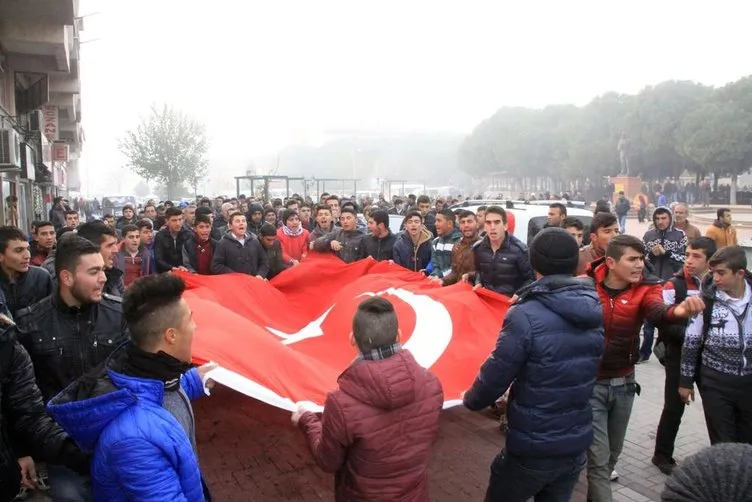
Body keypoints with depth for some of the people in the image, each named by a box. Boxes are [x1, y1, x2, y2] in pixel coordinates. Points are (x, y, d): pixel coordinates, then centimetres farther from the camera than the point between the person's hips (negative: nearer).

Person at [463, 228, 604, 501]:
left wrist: (470, 399, 3)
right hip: (577, 443, 5)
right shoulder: (593, 311, -3)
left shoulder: (526, 316, -24)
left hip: (532, 448, -5)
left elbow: (496, 374, -17)